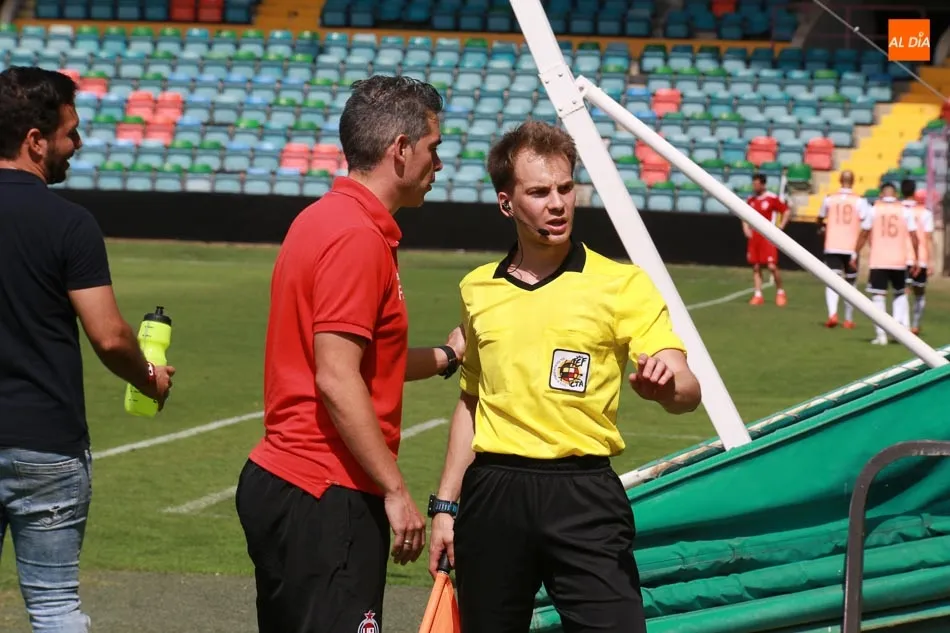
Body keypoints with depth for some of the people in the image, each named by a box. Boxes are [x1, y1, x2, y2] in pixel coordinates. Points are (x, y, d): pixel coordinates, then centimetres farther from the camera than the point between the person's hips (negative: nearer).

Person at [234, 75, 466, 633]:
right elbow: (337, 381, -22)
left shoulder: (328, 219, 15)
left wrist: (446, 356, 33)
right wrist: (396, 492, -19)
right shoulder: (358, 237, -16)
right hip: (325, 501, -11)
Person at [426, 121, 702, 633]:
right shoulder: (477, 289, 11)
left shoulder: (621, 284, -1)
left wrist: (665, 384, -33)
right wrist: (446, 505, 16)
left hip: (582, 494, -3)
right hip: (492, 493, 4)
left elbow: (686, 392, -9)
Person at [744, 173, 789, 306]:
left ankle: (780, 292, 7)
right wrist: (746, 228, 7)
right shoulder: (751, 199, 9)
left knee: (772, 266, -10)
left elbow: (786, 212, -3)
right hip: (754, 237, 6)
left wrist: (780, 227, -9)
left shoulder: (772, 198, -7)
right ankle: (757, 295, 7)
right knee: (756, 267, 4)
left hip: (768, 237, -6)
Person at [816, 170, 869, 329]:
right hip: (852, 247, 0)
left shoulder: (829, 199, 2)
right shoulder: (860, 201, -4)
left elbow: (820, 219, 18)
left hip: (832, 246, 0)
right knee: (850, 283, 15)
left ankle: (832, 314, -25)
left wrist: (821, 228, 39)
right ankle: (848, 320, 20)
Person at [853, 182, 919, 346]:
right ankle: (902, 325, 5)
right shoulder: (906, 211, 2)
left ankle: (881, 334, -7)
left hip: (878, 260, -2)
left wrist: (855, 254, 9)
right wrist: (914, 260, 7)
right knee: (900, 293, 22)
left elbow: (864, 234, 0)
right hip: (899, 260, 2)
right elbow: (913, 237, 0)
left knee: (878, 296, 1)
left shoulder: (873, 210, 0)